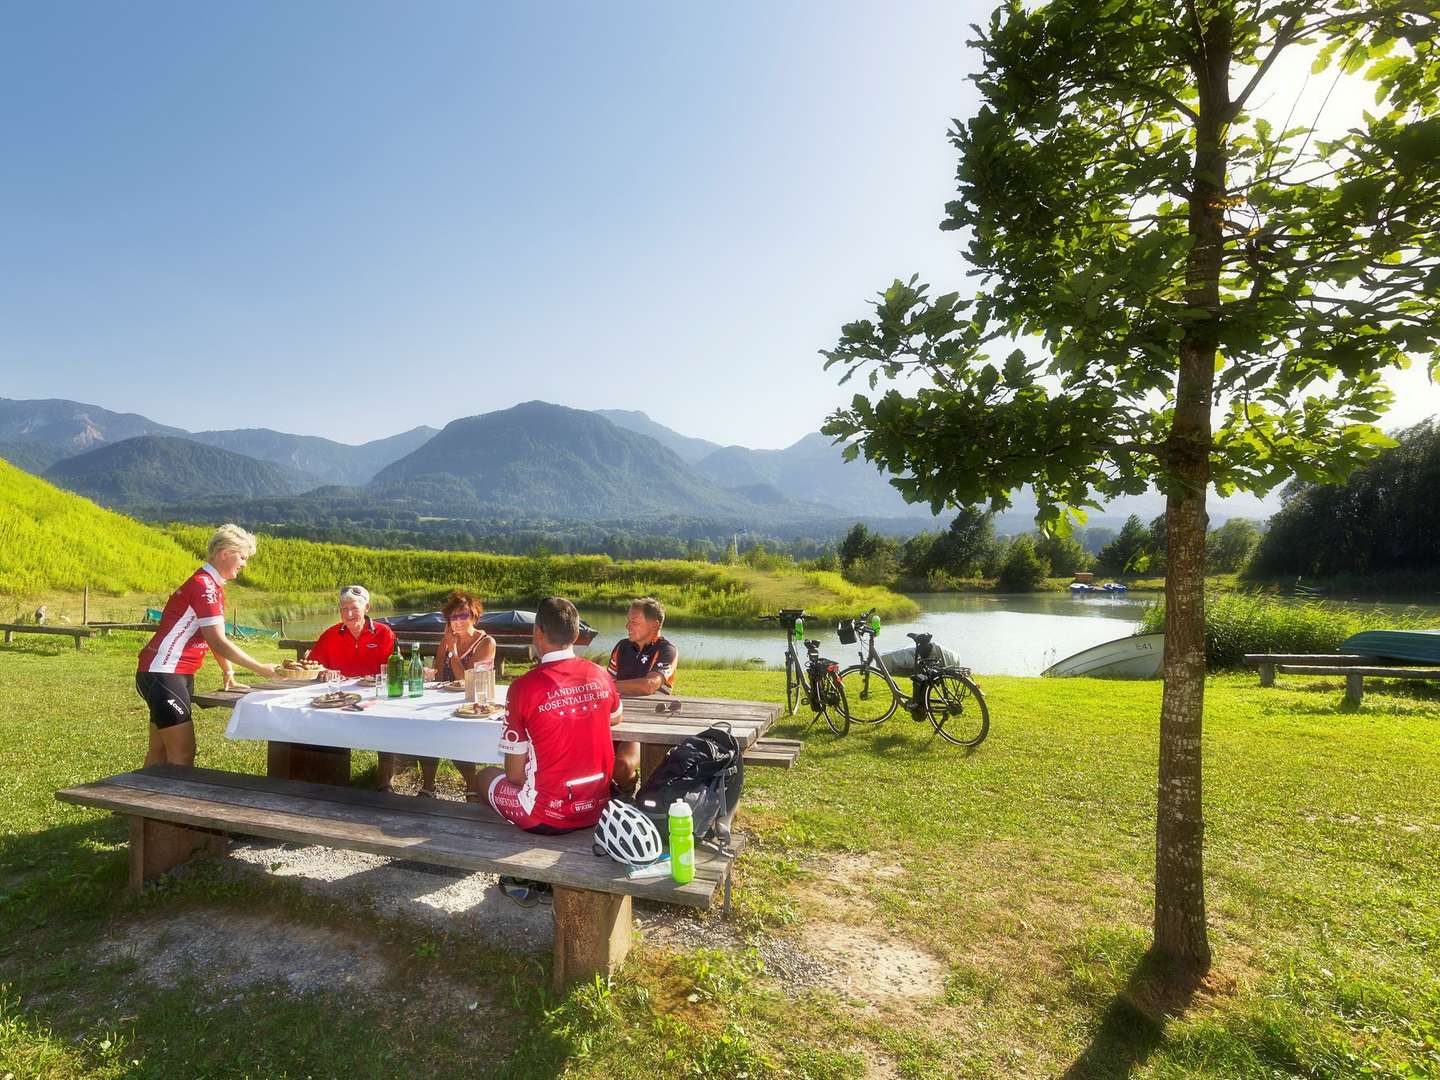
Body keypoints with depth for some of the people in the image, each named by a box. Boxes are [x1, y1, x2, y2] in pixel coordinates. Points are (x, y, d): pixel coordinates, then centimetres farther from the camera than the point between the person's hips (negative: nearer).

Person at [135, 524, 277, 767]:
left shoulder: (212, 585, 13)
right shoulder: (204, 586, -18)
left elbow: (215, 638, 15)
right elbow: (218, 642, -23)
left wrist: (228, 670, 6)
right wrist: (260, 668, -19)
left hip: (180, 675, 11)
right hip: (162, 674, -11)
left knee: (159, 751, 15)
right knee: (183, 755, -12)